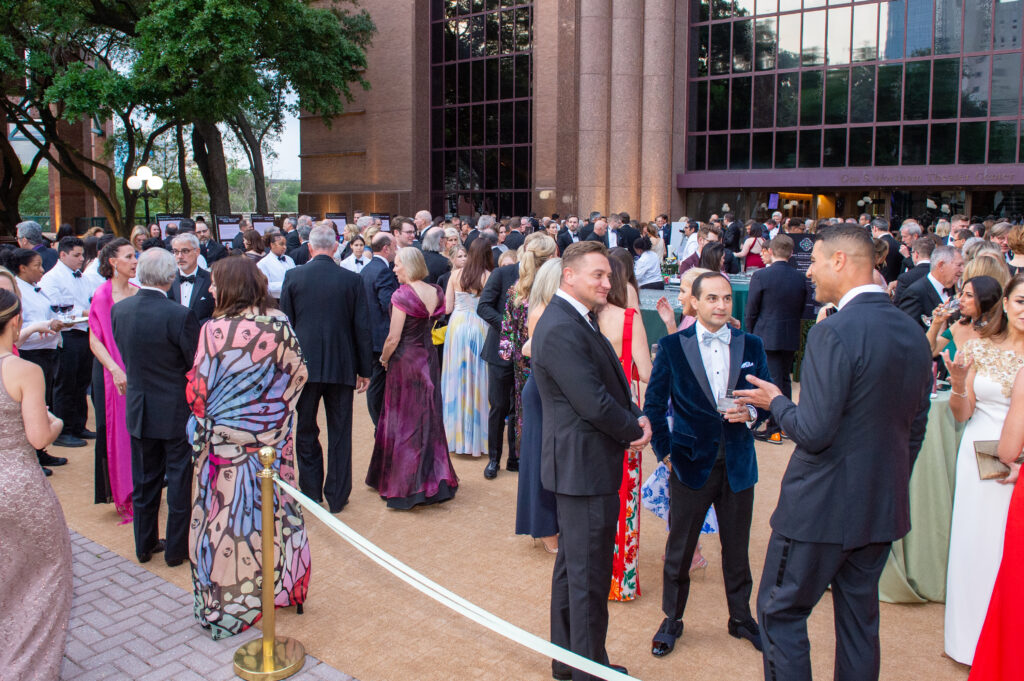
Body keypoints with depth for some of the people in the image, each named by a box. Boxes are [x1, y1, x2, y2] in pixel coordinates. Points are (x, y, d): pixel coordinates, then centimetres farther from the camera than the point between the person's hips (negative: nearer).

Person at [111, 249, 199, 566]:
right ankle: (177, 548, 19)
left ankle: (145, 544, 31)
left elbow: (124, 354, 7)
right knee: (180, 480, 9)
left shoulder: (119, 310, -5)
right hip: (177, 410, -5)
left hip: (138, 408, 5)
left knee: (144, 479, 18)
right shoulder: (180, 315, -23)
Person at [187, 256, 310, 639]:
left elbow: (198, 391, -15)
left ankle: (232, 604, 19)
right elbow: (299, 373, 2)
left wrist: (200, 417, 7)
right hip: (273, 440, 4)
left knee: (231, 514, 7)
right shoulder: (279, 324, -5)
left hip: (225, 442, -4)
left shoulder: (215, 330, -18)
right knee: (273, 507, 16)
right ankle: (281, 585, 31)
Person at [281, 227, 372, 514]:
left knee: (306, 431, 14)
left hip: (304, 364, 0)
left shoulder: (293, 276, -4)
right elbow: (362, 327, -2)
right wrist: (364, 369, 6)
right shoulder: (351, 279, -4)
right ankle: (337, 496, 16)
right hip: (341, 366, 0)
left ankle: (311, 492, 21)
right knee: (340, 433, 10)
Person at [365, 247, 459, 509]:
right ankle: (436, 480, 22)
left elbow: (393, 338, -16)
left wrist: (384, 358, 0)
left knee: (404, 421, 4)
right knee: (429, 417, 15)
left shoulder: (403, 295, -16)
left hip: (405, 361, -6)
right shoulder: (436, 293, 3)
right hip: (429, 359, 6)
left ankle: (406, 487, 9)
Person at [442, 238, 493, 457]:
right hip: (480, 327, -2)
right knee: (478, 379, 7)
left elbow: (447, 308, 2)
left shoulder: (456, 274, 0)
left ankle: (458, 434, 19)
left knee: (457, 378, 11)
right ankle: (478, 436, 14)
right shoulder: (490, 277, -8)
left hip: (458, 326, 2)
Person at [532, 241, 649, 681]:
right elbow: (594, 403, -25)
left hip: (578, 465, 11)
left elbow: (611, 385, 14)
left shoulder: (577, 321, 12)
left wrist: (636, 417, -2)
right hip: (585, 467, -11)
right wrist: (635, 429, -8)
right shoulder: (561, 329, -21)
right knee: (589, 575, 1)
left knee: (572, 565, 20)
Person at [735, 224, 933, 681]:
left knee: (780, 611, 7)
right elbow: (915, 429, 12)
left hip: (823, 506, -8)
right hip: (883, 507, 8)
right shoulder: (913, 333, 5)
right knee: (859, 618, 18)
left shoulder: (834, 333, -21)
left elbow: (813, 433, -23)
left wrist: (775, 402, -4)